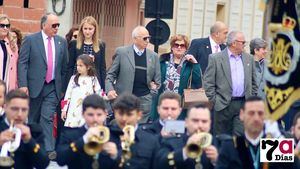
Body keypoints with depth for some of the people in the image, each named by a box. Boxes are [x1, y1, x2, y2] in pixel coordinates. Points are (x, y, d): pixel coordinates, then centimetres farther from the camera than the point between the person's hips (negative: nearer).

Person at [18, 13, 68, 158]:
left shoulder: (61, 42, 7)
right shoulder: (30, 40, -3)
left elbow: (64, 67, 12)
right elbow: (22, 63, -6)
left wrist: (63, 87, 12)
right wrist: (23, 85, -14)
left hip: (53, 87, 2)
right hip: (34, 86, -1)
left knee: (48, 118, -7)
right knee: (32, 118, 11)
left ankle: (48, 149, -8)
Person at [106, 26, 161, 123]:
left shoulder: (153, 56, 8)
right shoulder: (122, 52, 1)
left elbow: (157, 81, 12)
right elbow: (111, 74, 4)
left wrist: (152, 95, 1)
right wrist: (109, 90, -11)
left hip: (144, 100, 1)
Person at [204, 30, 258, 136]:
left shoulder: (249, 58, 12)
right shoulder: (215, 58, -2)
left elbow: (253, 82, 17)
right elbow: (208, 82, -3)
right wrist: (214, 100, -6)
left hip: (243, 104, 3)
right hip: (223, 105, -3)